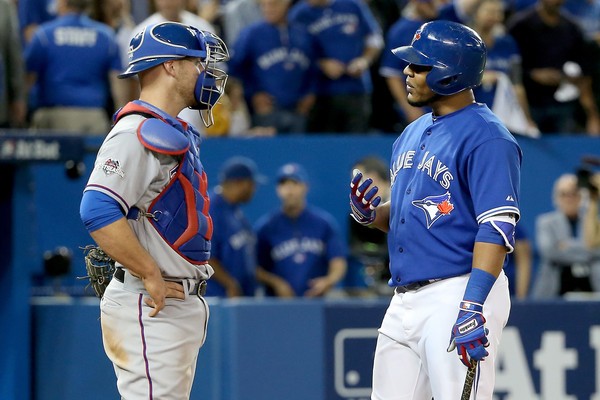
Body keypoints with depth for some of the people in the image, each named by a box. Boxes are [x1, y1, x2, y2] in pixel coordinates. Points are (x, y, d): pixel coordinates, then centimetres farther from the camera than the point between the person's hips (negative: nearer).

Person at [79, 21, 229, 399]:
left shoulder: (178, 134, 18)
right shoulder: (139, 133, -15)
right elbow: (98, 212, -26)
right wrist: (152, 276, -21)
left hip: (183, 305, 10)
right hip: (152, 310, -10)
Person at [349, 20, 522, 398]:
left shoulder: (486, 138, -11)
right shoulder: (413, 134, 17)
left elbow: (496, 228, -19)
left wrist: (473, 306, -28)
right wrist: (369, 213, 3)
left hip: (459, 293, -9)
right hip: (404, 301, 9)